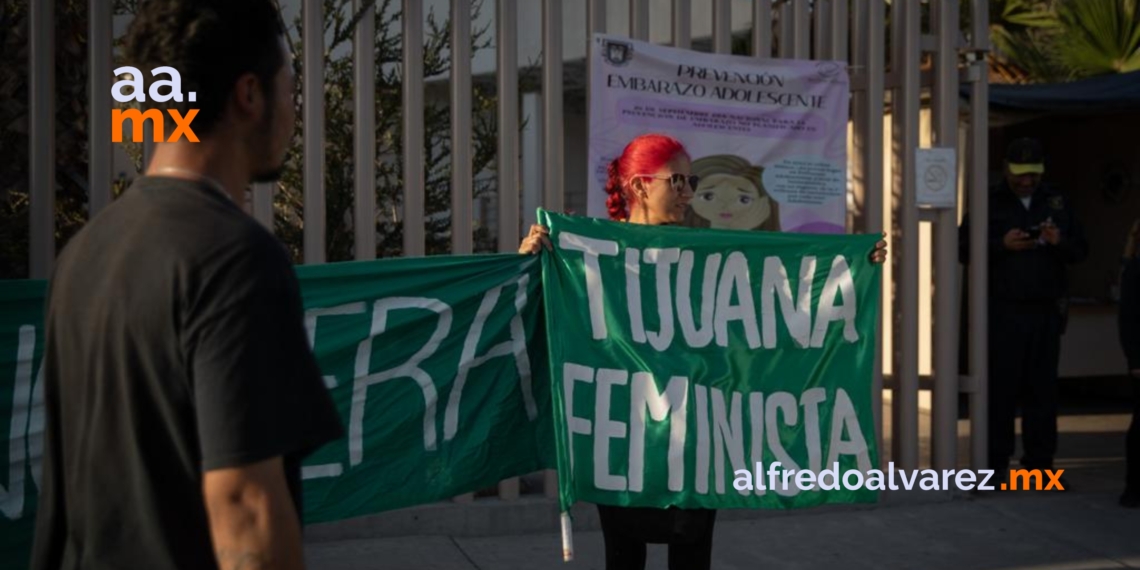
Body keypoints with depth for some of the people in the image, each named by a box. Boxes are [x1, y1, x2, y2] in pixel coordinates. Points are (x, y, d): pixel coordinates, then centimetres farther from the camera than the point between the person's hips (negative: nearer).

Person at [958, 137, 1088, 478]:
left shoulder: (1056, 204, 14)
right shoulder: (989, 203, 4)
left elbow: (1080, 251, 14)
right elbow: (964, 249, -1)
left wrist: (1060, 241, -8)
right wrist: (1002, 244, -15)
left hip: (1046, 310, 3)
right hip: (1003, 310, -3)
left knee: (1042, 387, 3)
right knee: (1001, 386, -5)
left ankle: (1040, 460, 9)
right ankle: (996, 460, 1)